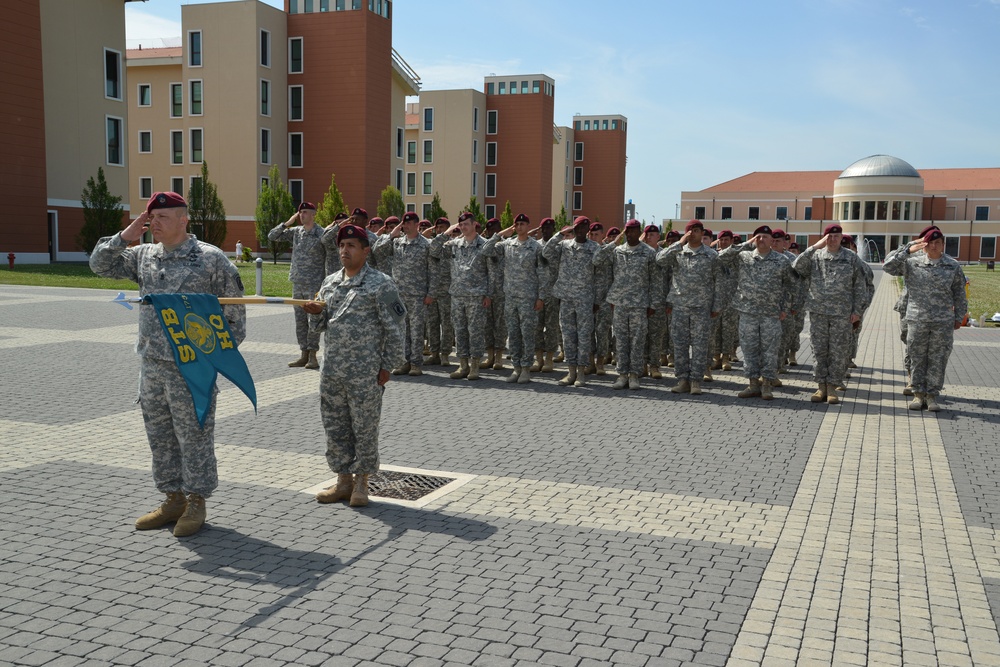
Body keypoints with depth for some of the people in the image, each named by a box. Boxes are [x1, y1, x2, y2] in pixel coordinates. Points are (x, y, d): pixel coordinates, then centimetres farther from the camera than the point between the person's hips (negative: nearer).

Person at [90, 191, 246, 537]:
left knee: (194, 436, 2)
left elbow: (234, 309, -4)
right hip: (151, 363, 7)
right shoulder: (144, 255, 11)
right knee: (160, 437, 13)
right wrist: (126, 235, 0)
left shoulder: (211, 258, -7)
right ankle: (173, 499, 26)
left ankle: (196, 502, 15)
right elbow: (100, 264, 13)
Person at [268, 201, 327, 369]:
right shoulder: (295, 232, 10)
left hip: (314, 284, -6)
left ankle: (312, 355, 2)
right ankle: (304, 355, 14)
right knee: (300, 321, 8)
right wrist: (287, 223, 1)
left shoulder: (321, 233, -7)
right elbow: (272, 236, 11)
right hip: (297, 284, 6)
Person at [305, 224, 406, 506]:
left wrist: (387, 366, -10)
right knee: (335, 427, 11)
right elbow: (319, 325, 18)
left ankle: (361, 483, 16)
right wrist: (316, 312, -6)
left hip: (365, 373, -6)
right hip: (331, 371, 6)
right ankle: (344, 480, 24)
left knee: (364, 428, 3)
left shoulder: (380, 284, -6)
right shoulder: (330, 282, 12)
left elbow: (394, 327, -7)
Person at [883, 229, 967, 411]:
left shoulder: (953, 267, 5)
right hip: (917, 320, 0)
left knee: (938, 360, 3)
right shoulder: (911, 263, 1)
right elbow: (888, 266, -8)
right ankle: (918, 394, 15)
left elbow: (960, 295, 11)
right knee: (917, 359, 5)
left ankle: (932, 395, 12)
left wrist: (958, 317, 9)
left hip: (943, 323, 0)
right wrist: (908, 250, -14)